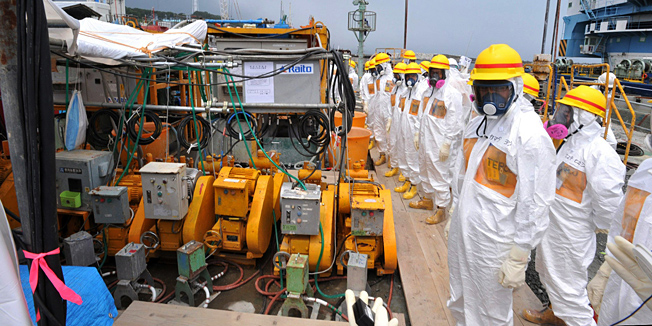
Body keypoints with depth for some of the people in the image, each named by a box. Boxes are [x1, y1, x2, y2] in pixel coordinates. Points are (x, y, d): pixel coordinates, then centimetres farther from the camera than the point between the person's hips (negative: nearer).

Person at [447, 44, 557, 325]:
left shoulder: (530, 134, -19)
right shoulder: (479, 122, 7)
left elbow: (535, 204, -19)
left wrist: (519, 258, -17)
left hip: (493, 243, -7)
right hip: (462, 233, 8)